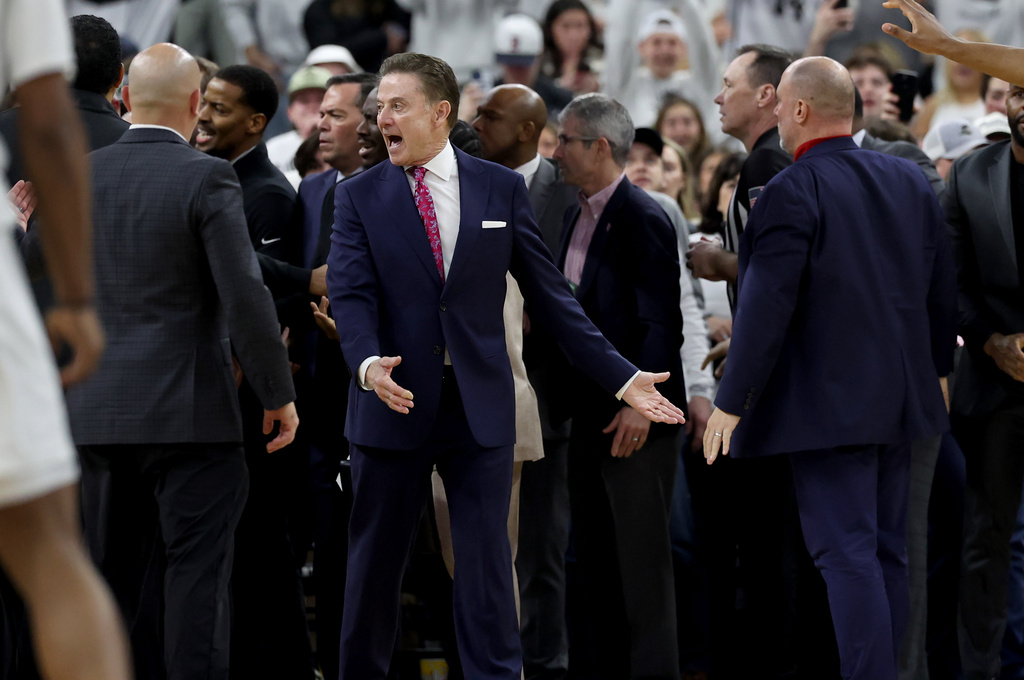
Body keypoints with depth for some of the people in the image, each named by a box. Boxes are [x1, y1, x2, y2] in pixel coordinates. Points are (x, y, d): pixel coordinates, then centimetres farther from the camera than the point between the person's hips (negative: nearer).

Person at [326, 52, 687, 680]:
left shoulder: (502, 189, 6)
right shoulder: (360, 197, 4)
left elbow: (549, 293, 7)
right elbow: (352, 295, -8)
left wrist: (621, 376, 2)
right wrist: (368, 362, -29)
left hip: (481, 408, 0)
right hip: (395, 404, 0)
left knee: (487, 563, 0)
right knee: (375, 563, 6)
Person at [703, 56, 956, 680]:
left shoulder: (791, 194, -16)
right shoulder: (912, 181, 7)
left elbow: (766, 308, -18)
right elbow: (943, 289, 14)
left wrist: (731, 402, -12)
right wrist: (938, 367, 28)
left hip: (829, 405, -7)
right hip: (901, 394, 7)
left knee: (847, 553, -8)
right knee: (888, 549, 13)